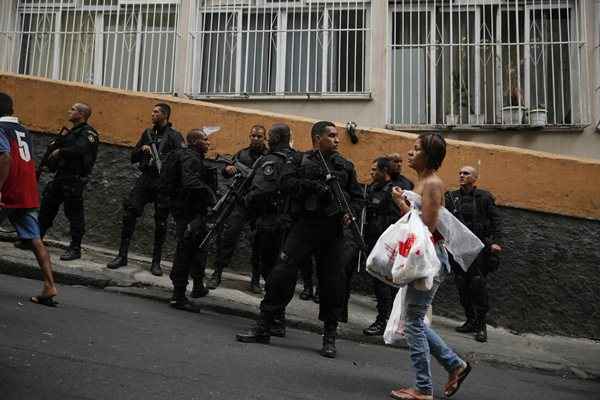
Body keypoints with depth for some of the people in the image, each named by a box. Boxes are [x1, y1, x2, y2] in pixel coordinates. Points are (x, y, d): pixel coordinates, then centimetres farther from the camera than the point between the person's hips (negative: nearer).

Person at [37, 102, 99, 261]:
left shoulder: (88, 132, -8)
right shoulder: (71, 132, 21)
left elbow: (79, 149, -26)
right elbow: (53, 148, 18)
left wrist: (60, 151, -13)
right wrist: (60, 138, -2)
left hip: (75, 179, -9)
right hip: (61, 176, 9)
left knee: (74, 213, -5)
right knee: (47, 207, 13)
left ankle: (75, 249, 2)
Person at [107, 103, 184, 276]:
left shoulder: (174, 136, 1)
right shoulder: (147, 133, 17)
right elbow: (133, 158, 18)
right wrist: (142, 149, -1)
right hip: (145, 179, 4)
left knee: (160, 223, 1)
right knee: (129, 214, -6)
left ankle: (156, 262, 10)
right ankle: (122, 256, 4)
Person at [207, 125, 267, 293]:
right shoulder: (242, 154, 13)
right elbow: (226, 173, 13)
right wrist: (228, 168, -9)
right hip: (240, 203, 2)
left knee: (259, 243, 3)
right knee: (227, 236, -5)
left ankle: (256, 280, 15)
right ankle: (217, 274, 7)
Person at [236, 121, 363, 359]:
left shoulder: (345, 166, 15)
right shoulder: (302, 160, 8)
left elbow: (357, 196, 16)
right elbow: (287, 183, -5)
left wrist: (350, 213, -3)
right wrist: (312, 185, -18)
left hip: (333, 231, 2)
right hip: (304, 225, -2)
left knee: (333, 284, 3)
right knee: (282, 274, -5)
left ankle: (329, 338, 17)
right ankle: (263, 328, 8)